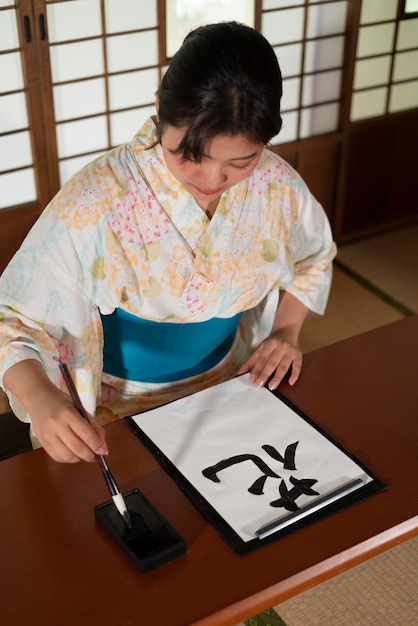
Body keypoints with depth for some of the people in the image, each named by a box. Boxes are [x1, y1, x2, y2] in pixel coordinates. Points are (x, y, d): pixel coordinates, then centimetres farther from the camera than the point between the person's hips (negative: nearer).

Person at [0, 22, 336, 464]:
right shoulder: (93, 205, -26)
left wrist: (286, 330, -3)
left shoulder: (277, 186, -12)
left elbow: (314, 254, 11)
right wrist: (39, 396, -40)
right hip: (117, 409, -4)